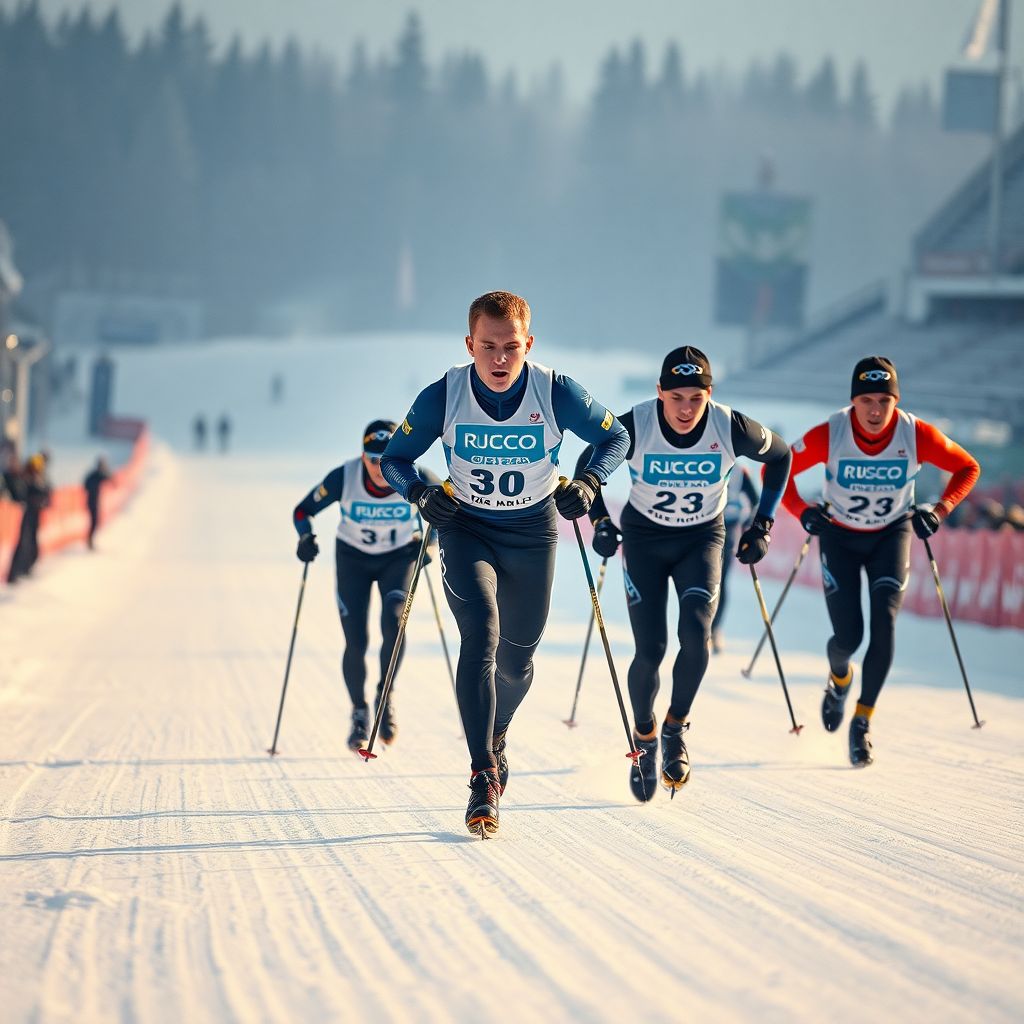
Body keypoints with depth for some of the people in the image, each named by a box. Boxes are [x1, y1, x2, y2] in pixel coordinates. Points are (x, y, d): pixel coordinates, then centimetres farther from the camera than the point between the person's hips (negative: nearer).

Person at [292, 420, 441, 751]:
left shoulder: (416, 478, -26)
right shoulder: (343, 478, -27)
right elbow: (303, 510, -12)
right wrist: (306, 538, -31)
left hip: (399, 557, 0)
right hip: (353, 559, 0)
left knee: (393, 620, -26)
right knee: (356, 642, -6)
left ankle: (386, 696, -5)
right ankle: (359, 714, 18)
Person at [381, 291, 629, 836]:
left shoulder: (557, 393, -19)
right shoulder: (442, 397, -18)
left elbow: (614, 438, -2)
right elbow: (395, 458, -3)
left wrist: (588, 483, -19)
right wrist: (421, 494, -22)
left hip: (533, 531, 1)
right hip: (466, 529, -1)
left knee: (517, 657, 11)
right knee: (481, 634, -23)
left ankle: (497, 733, 46)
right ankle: (483, 777, -24)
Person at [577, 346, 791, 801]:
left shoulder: (731, 428, -22)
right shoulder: (634, 427, -24)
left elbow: (780, 455, -1)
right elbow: (590, 463, -3)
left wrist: (762, 525, -1)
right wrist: (600, 520, -13)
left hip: (702, 540, 0)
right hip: (643, 538, 0)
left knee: (695, 632, -23)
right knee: (650, 651, -8)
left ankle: (676, 728, 1)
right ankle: (645, 738, 20)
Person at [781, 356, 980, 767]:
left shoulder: (917, 434, -23)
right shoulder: (829, 435, -25)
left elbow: (967, 467, -5)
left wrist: (939, 510, -16)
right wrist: (802, 511, -22)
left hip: (892, 533, 1)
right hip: (839, 535, -1)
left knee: (884, 624, -17)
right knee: (848, 636, -6)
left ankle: (862, 721, -3)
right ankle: (839, 679, 32)